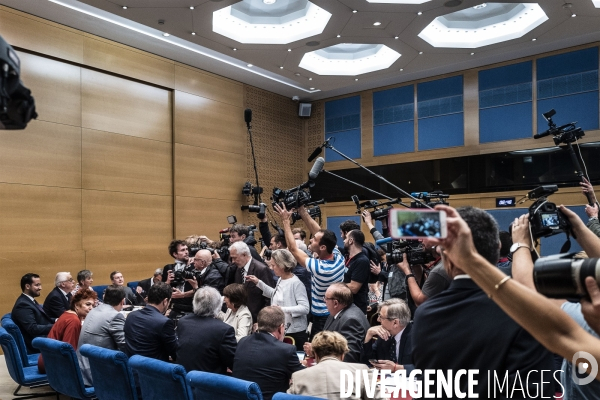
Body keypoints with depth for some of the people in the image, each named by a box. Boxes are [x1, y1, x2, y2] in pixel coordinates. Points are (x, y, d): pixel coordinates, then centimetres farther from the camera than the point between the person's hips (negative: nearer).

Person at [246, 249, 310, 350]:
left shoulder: (296, 283, -19)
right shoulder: (280, 280, 7)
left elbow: (305, 308, -22)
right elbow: (275, 294, 26)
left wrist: (283, 309, -27)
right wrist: (258, 282, 20)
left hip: (295, 332, -8)